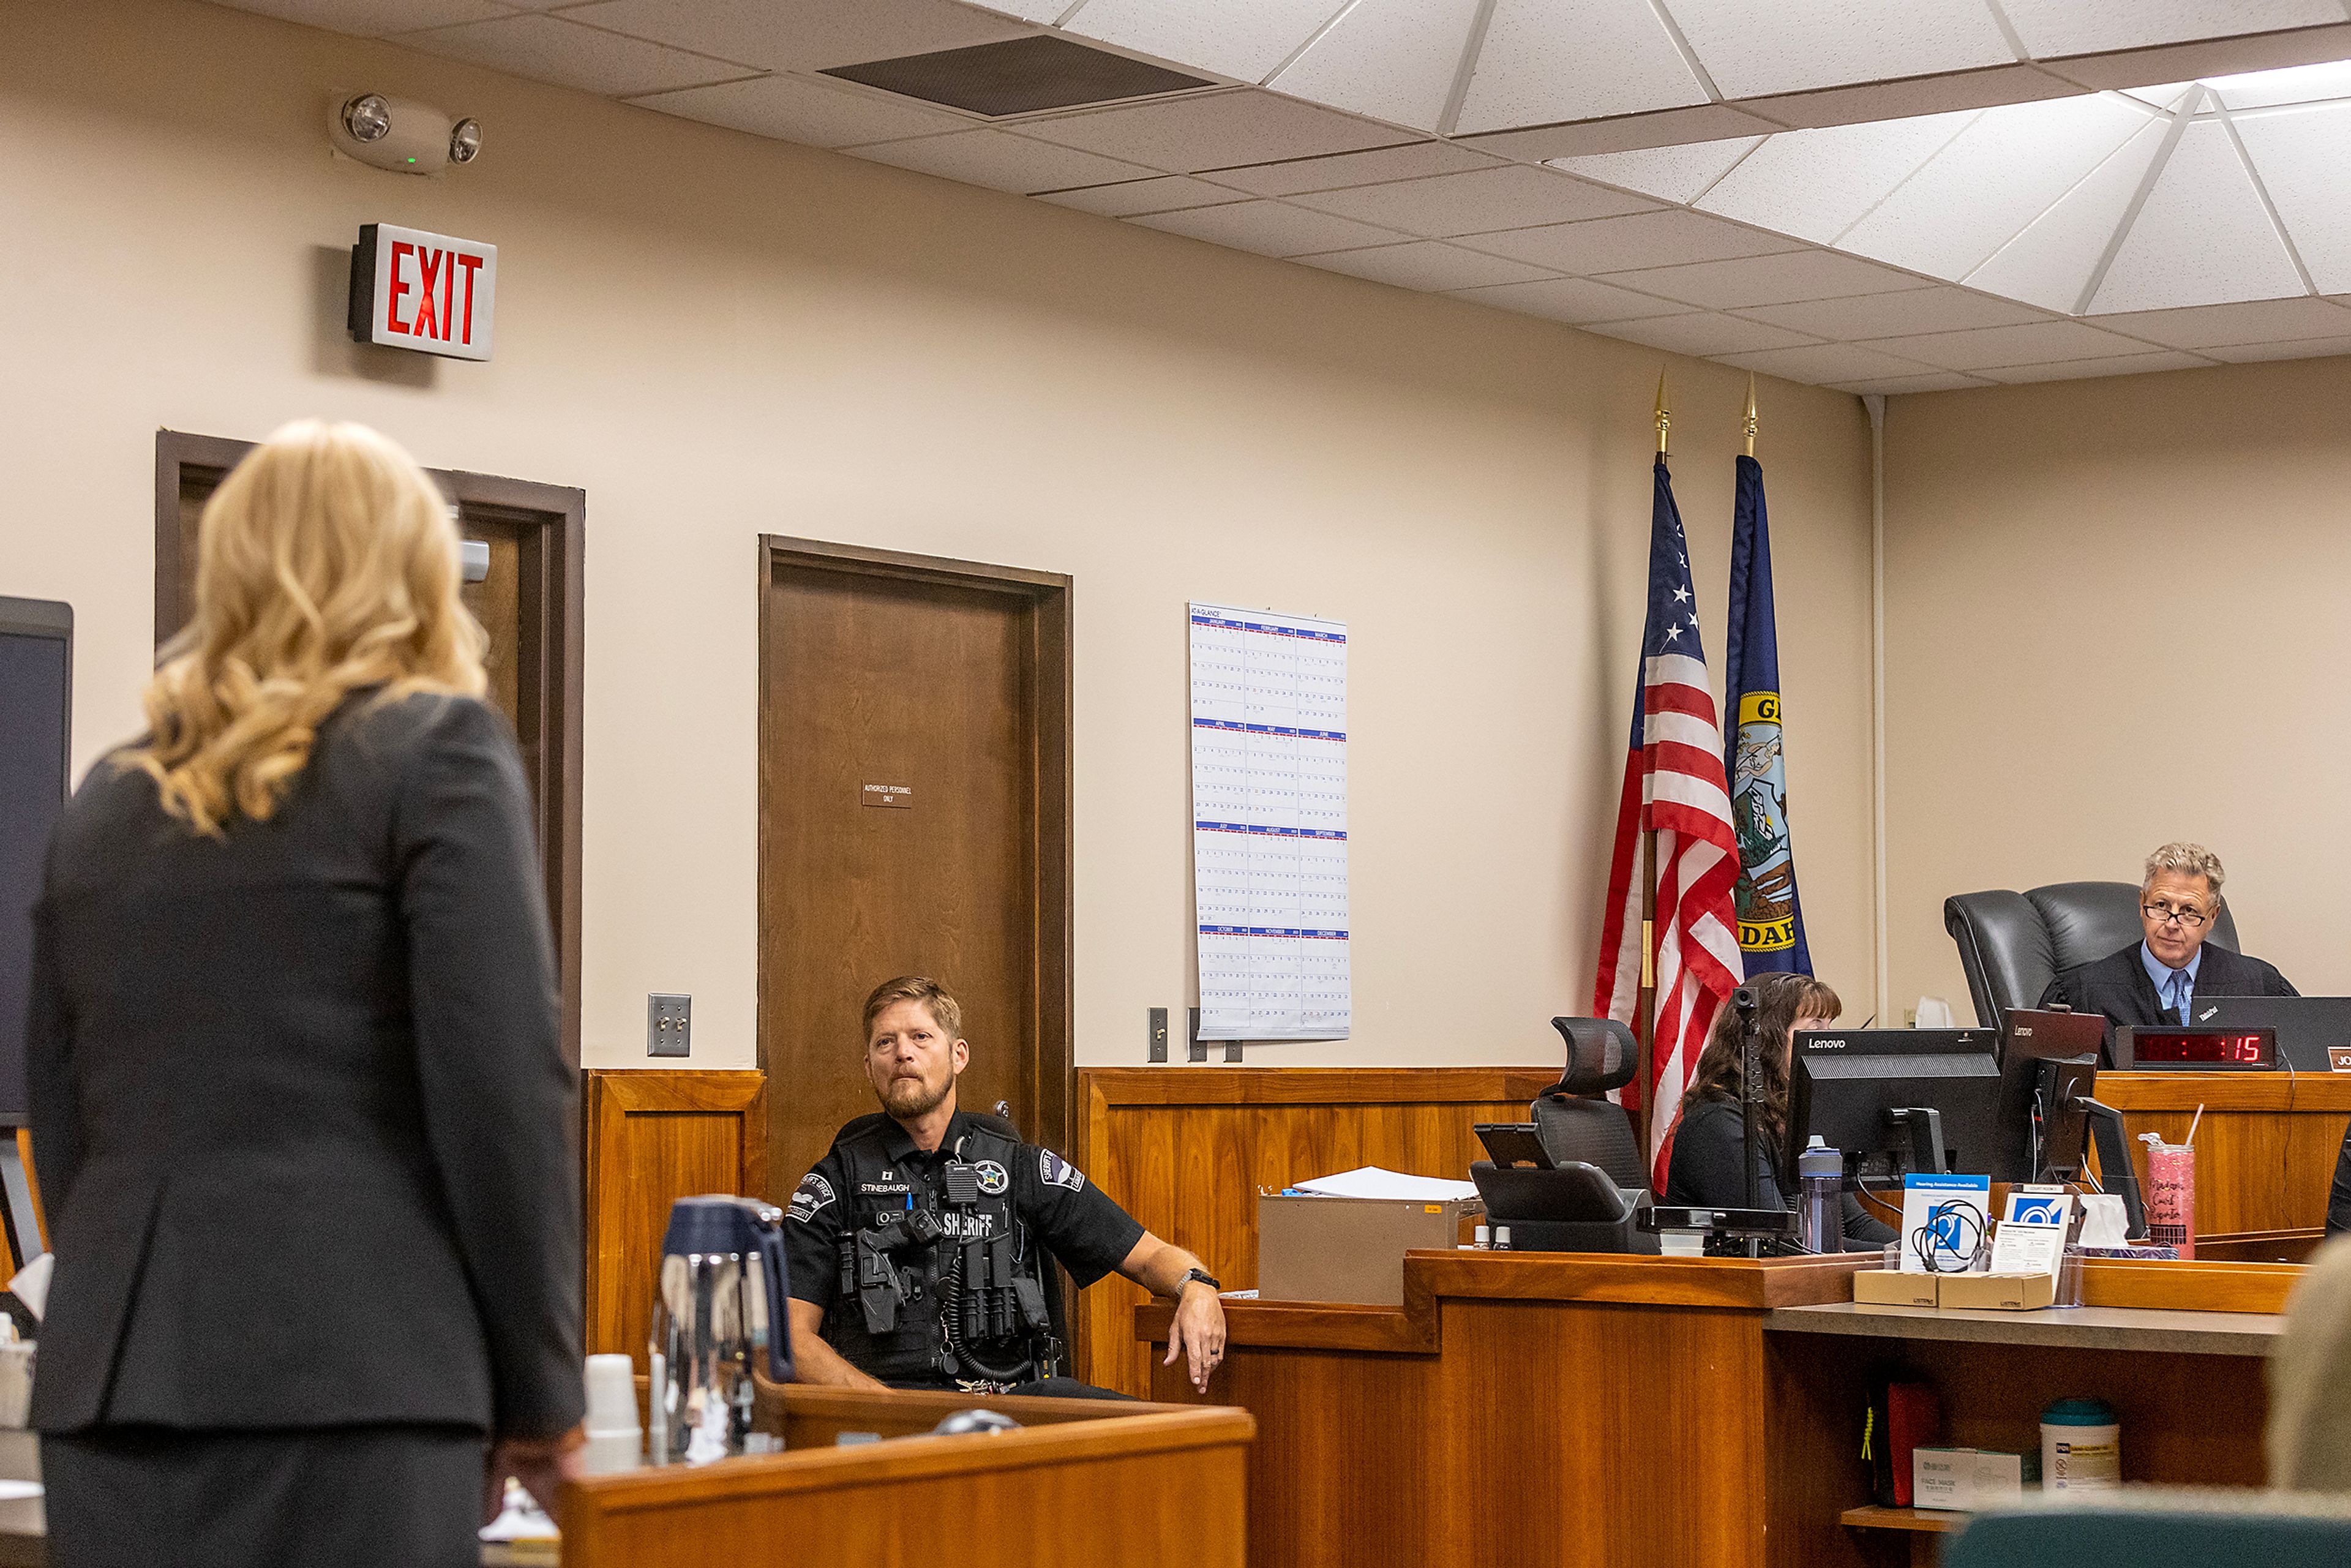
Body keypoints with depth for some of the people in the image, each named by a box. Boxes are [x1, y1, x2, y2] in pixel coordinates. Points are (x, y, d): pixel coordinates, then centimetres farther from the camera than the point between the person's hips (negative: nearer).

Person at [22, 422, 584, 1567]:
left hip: (111, 1376, 6)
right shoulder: (437, 751, 0)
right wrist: (538, 1382, 0)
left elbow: (59, 1111, 16)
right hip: (347, 1365, -5)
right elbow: (502, 1079, -7)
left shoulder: (107, 798, 17)